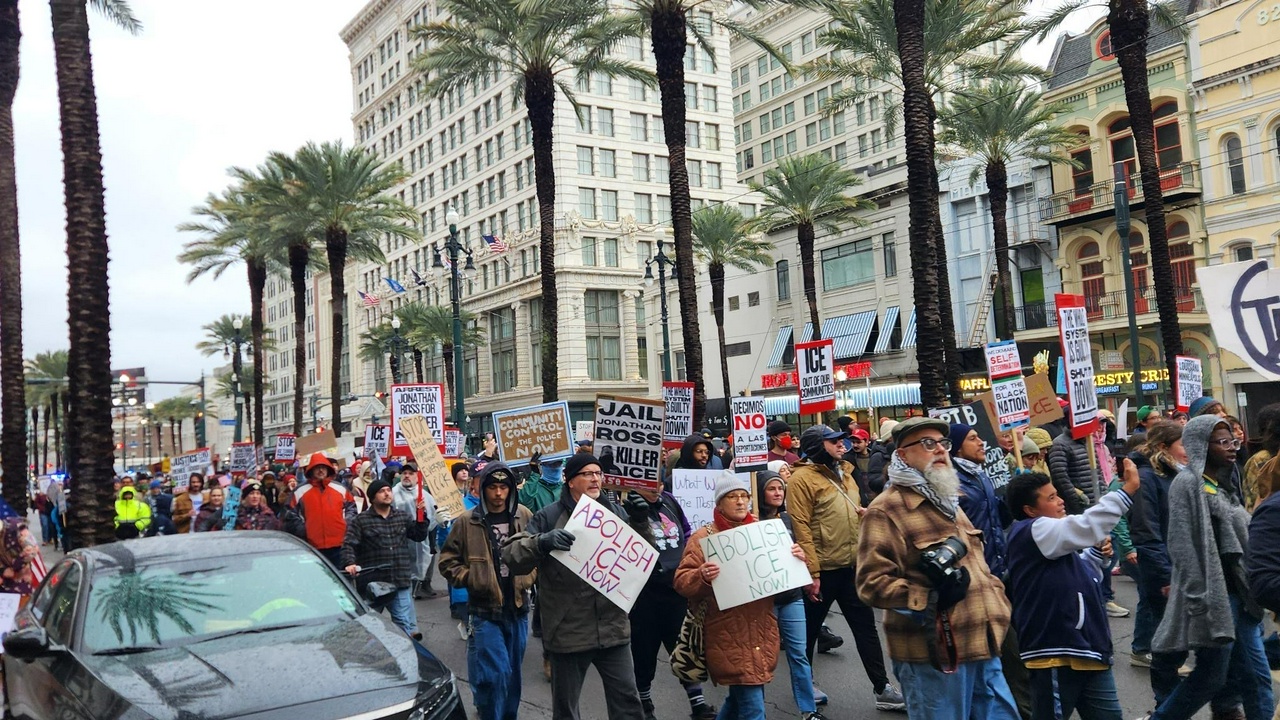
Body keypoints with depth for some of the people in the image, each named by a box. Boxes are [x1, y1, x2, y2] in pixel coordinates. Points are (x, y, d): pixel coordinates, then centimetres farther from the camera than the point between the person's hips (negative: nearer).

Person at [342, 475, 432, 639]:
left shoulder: (403, 517, 14)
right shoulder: (360, 521, 1)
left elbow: (419, 535, 12)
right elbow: (348, 545, -8)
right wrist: (350, 563, -26)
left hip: (400, 584, 2)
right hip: (372, 585, -2)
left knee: (406, 628, 0)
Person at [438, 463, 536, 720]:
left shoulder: (524, 516, 1)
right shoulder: (467, 522, -6)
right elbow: (447, 561, 2)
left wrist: (530, 577, 5)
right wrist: (470, 579, -9)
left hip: (517, 608, 3)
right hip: (484, 610, -3)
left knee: (513, 672, 14)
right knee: (495, 673, -10)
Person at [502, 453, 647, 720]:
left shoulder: (616, 512, 7)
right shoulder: (549, 516, -5)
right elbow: (511, 556, -13)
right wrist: (542, 541, -31)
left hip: (613, 628, 3)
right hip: (568, 632, -2)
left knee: (627, 698, 9)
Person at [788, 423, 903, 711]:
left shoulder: (843, 472, 12)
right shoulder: (802, 478, -14)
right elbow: (801, 528, -18)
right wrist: (812, 572, -21)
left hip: (851, 565, 7)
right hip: (823, 569, -7)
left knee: (866, 626, 9)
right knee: (810, 629, 10)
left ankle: (882, 688, 16)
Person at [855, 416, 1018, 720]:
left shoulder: (946, 502, 19)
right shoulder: (886, 509, -11)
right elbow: (872, 583, -19)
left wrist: (997, 603, 15)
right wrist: (930, 599, -25)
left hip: (982, 648, 9)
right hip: (934, 654, -8)